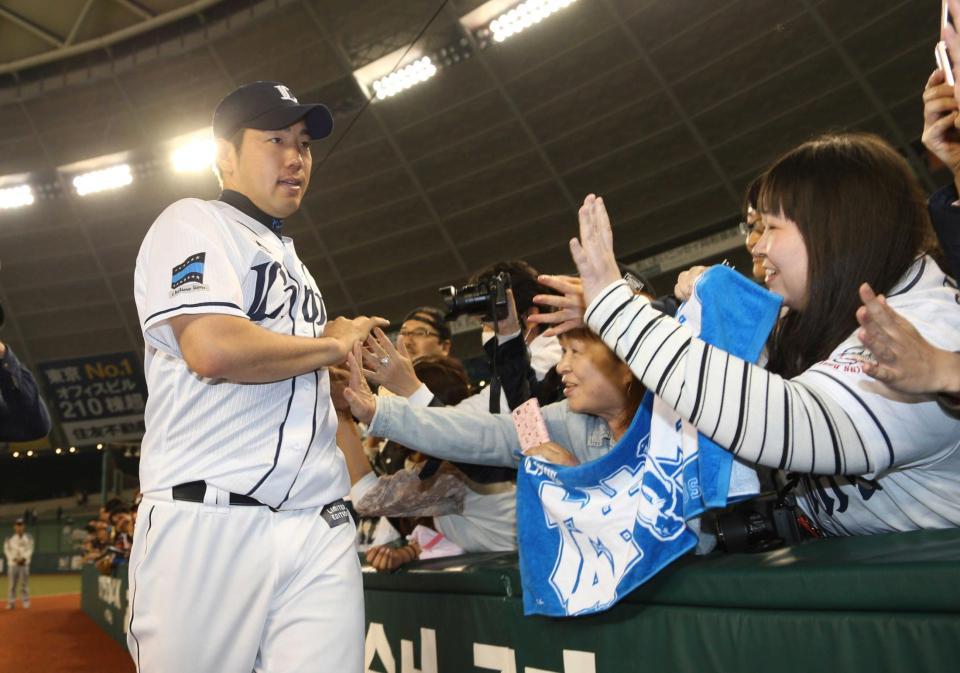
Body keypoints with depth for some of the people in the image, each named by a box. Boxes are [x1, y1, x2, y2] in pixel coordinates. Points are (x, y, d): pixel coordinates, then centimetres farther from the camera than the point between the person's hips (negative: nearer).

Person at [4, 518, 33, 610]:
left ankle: (25, 602, 4)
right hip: (12, 564, 0)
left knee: (24, 583, -1)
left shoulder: (28, 538, 7)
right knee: (12, 583, -2)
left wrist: (23, 558, -14)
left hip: (24, 563, 0)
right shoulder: (10, 539, 6)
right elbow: (7, 550, 1)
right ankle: (11, 603, 2)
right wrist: (14, 559, -13)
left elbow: (30, 550, 2)